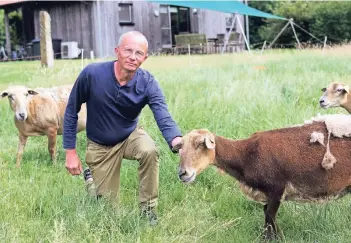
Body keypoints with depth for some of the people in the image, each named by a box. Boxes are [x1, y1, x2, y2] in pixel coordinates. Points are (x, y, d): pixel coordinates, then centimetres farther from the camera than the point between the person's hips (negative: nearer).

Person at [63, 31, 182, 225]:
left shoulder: (148, 84, -22)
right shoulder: (92, 74, -25)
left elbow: (164, 118, -36)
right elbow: (71, 111, -12)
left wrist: (177, 141, -58)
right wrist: (70, 151, -13)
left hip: (130, 136, 1)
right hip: (100, 146, 0)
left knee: (149, 151, -34)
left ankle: (147, 209, -13)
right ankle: (91, 177, 40)